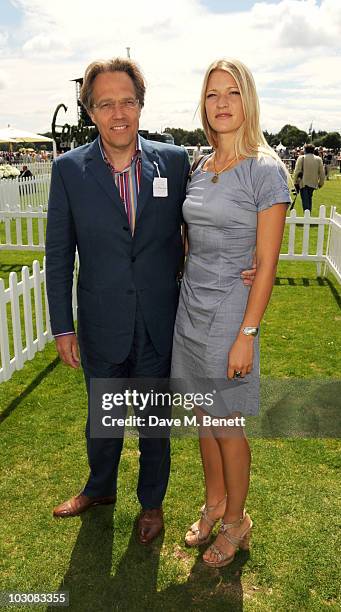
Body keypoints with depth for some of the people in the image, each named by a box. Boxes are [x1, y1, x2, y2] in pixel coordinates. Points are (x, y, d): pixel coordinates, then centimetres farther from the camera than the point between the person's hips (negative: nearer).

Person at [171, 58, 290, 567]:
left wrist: (246, 335, -17)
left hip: (229, 313, -6)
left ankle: (236, 520, 32)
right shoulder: (200, 170, 8)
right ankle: (213, 503, 40)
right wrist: (187, 300, 13)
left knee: (227, 428, 8)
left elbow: (266, 264, -14)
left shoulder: (265, 171, -12)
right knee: (204, 418, 18)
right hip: (190, 307, 6)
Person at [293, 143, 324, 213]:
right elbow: (322, 173, 7)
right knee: (309, 198, 19)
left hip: (303, 183, -4)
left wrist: (295, 182, 0)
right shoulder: (318, 159, 5)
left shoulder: (301, 158, -6)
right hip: (313, 183, 4)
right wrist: (321, 183, 17)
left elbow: (297, 171, -8)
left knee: (305, 200, -3)